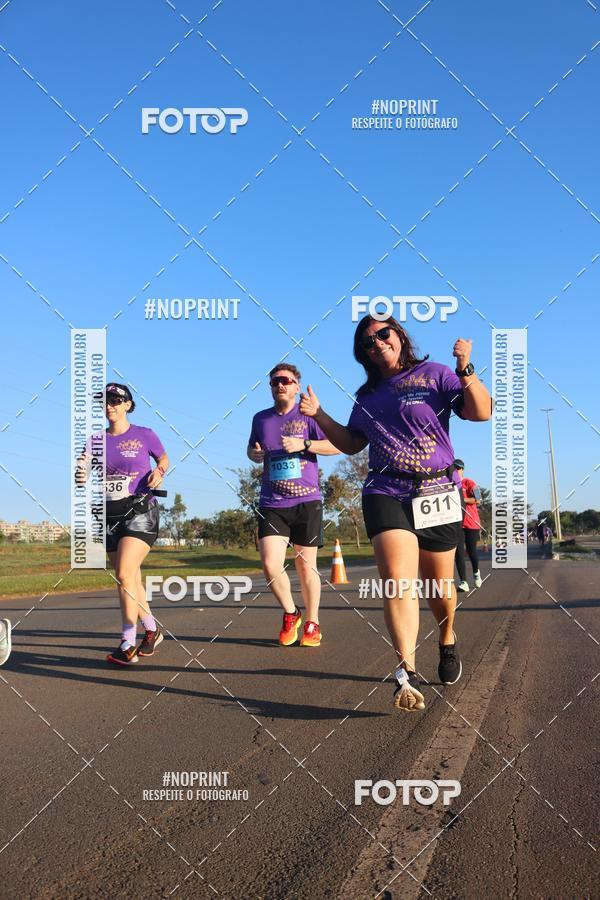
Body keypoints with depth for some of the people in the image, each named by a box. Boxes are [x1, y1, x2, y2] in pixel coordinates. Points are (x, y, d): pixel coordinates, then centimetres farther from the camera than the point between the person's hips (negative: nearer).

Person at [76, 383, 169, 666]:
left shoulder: (144, 435, -2)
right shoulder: (96, 441, 7)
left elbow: (163, 458, 14)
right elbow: (86, 475, 3)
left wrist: (159, 471, -7)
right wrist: (81, 476, -21)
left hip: (140, 512, -5)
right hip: (110, 515, 5)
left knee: (125, 576, -17)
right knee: (130, 581, 11)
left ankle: (128, 645, -10)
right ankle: (152, 631, 30)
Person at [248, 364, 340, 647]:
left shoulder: (308, 415, 1)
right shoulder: (260, 418, 13)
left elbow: (337, 445, -7)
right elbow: (252, 449, 28)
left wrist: (304, 444, -18)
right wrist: (253, 453, 4)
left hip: (306, 501, -2)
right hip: (271, 504, 2)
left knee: (305, 565, 5)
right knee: (270, 565, -11)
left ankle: (312, 624, 21)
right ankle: (290, 614, 14)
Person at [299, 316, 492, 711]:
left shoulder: (434, 375, 0)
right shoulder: (367, 396, 14)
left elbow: (482, 412, -8)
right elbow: (351, 444, 22)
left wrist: (465, 370, -21)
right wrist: (319, 415, 11)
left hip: (436, 492, -2)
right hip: (386, 495, 2)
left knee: (439, 584, 11)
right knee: (398, 580, -19)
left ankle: (448, 641, 43)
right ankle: (408, 675, -23)